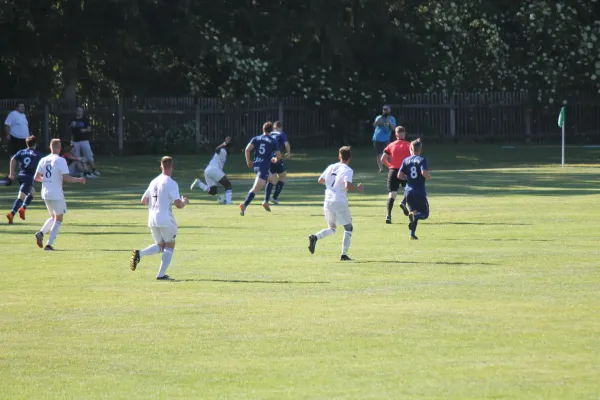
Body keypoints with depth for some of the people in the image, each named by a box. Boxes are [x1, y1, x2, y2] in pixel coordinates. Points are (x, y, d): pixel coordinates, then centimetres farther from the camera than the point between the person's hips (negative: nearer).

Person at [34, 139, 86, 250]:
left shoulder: (43, 160, 6)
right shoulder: (60, 160, -11)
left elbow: (36, 178, 10)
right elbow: (66, 178, -16)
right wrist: (79, 180, -2)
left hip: (45, 193, 6)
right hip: (56, 194, -6)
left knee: (53, 217, 22)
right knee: (58, 219, 3)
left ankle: (41, 233, -1)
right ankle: (49, 244, -7)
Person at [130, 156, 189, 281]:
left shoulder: (154, 182, 11)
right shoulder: (171, 184, -11)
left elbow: (144, 201, 18)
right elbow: (178, 204, -17)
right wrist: (184, 202, 5)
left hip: (152, 219, 6)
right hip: (166, 219, -6)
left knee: (160, 246, 19)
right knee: (169, 246, 7)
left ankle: (139, 254, -7)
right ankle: (161, 274, -1)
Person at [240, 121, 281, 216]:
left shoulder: (256, 139, 9)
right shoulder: (273, 142, 0)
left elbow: (247, 149, -4)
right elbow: (279, 156, -1)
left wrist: (248, 161, 8)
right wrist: (275, 160, 21)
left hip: (256, 165, 6)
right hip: (264, 167, -6)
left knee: (272, 179, 30)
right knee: (256, 188, -14)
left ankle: (266, 202, 23)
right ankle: (244, 205, -32)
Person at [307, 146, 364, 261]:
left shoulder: (331, 167, 10)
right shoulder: (347, 170, -8)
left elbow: (320, 180, 16)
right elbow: (348, 185, -22)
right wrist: (357, 188, -4)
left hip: (328, 201, 5)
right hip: (340, 202, -5)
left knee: (331, 228, 17)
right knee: (348, 228, 11)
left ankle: (315, 237, -12)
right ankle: (344, 255, 3)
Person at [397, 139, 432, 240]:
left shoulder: (406, 161, 6)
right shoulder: (422, 160, -5)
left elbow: (400, 175, -1)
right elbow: (424, 172, -20)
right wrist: (429, 177, 2)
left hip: (409, 191, 4)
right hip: (420, 192, -4)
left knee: (413, 211, 17)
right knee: (424, 213, 5)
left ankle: (412, 234, 1)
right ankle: (415, 216, -30)